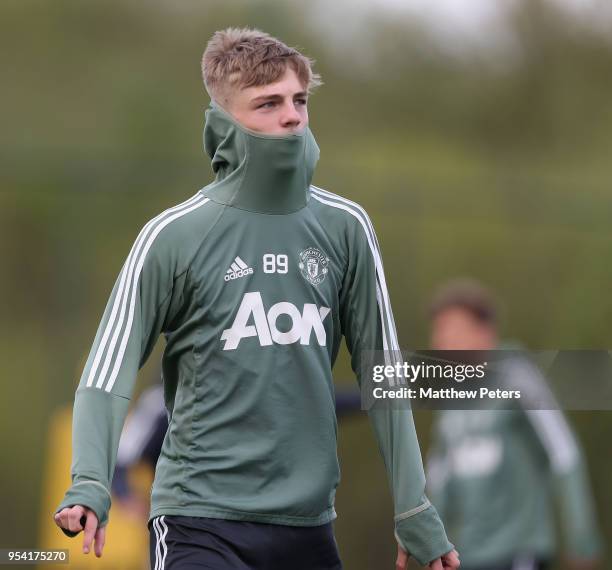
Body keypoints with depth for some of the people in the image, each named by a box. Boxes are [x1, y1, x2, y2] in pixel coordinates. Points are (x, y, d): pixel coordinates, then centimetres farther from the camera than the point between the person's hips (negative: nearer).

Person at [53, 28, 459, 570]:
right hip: (201, 521, -3)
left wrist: (414, 514, 8)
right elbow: (107, 376, -3)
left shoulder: (345, 228, 5)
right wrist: (88, 486, -20)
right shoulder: (173, 236, -4)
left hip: (309, 523, 3)